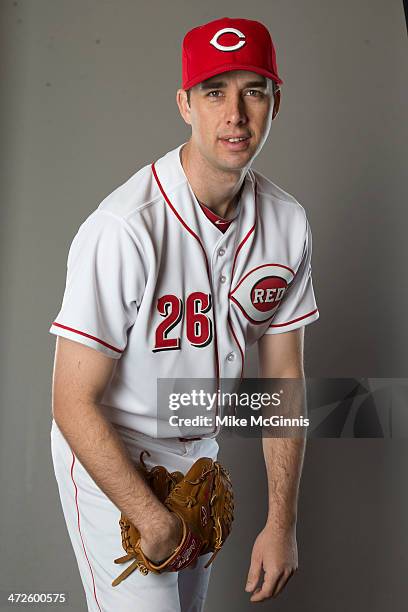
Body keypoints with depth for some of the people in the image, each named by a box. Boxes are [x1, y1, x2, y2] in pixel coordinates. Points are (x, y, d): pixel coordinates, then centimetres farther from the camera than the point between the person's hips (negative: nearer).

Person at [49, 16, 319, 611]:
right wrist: (155, 521, -17)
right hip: (109, 457, -5)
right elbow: (74, 401, -24)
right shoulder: (125, 228, -29)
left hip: (199, 452, 6)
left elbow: (283, 373, -3)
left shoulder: (287, 221, -9)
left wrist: (282, 523, -3)